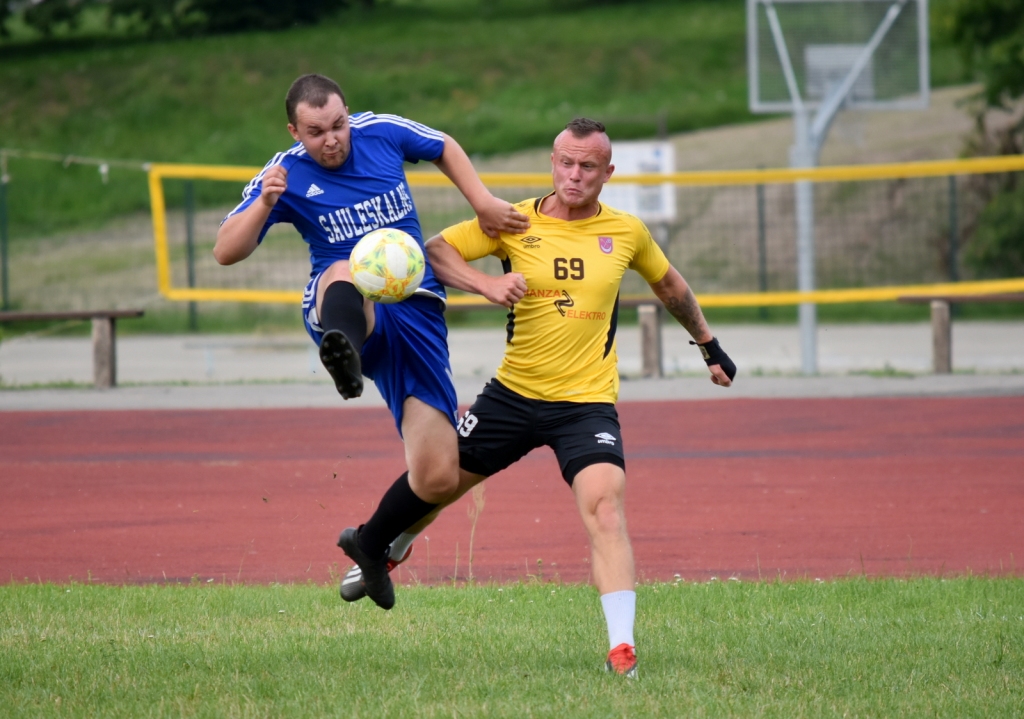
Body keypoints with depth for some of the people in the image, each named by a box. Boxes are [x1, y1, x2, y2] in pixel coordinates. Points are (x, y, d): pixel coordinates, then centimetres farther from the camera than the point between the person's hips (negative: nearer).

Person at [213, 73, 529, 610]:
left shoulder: (383, 133, 3)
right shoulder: (285, 175, -3)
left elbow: (444, 148, 24)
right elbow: (226, 252, -10)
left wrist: (482, 202, 13)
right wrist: (264, 204, -26)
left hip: (415, 312, 3)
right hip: (347, 312, -3)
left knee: (438, 477, -8)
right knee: (343, 272, -43)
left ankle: (370, 544, 23)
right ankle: (343, 358, -78)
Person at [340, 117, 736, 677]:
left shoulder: (626, 233, 1)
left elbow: (670, 285, 20)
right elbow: (435, 249, -7)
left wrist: (709, 346, 29)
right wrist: (486, 284, -24)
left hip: (587, 401, -1)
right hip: (514, 394, 1)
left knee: (604, 507, -22)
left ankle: (621, 649, -26)